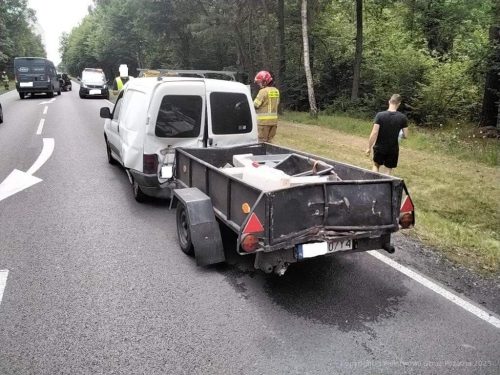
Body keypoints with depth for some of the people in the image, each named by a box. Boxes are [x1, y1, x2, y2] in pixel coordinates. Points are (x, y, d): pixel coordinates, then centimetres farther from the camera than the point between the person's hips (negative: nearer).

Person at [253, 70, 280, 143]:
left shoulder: (263, 91, -13)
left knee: (261, 141, 0)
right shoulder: (276, 91, 8)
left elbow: (256, 104, -12)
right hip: (274, 120, 7)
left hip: (264, 120, -7)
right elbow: (277, 103, 13)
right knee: (269, 141, 15)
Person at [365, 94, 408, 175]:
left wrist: (369, 148, -8)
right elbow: (405, 136, -6)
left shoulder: (380, 115, -12)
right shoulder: (402, 118, -8)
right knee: (389, 170, 14)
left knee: (376, 165, 21)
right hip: (393, 149, 0)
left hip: (379, 148, 0)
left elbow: (374, 133, -16)